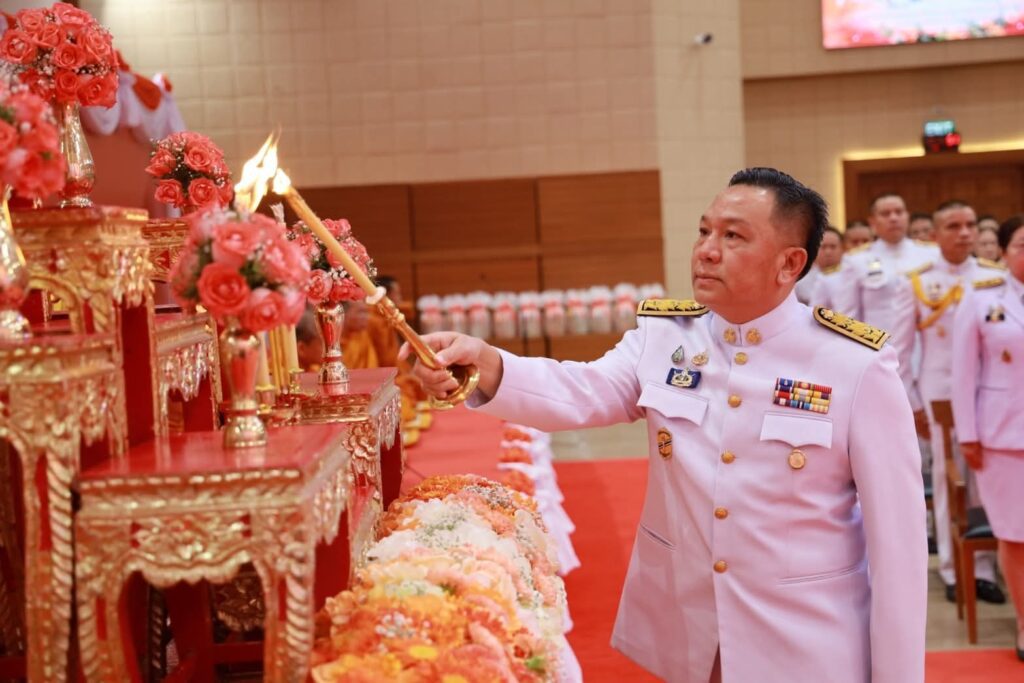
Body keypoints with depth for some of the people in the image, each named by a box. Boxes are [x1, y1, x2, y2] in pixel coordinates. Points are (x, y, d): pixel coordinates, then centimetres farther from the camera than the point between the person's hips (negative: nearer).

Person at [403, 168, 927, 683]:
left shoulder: (857, 367, -14)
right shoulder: (662, 335, -3)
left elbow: (897, 536, -10)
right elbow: (582, 393, -21)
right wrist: (486, 365, -40)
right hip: (678, 636, 4)